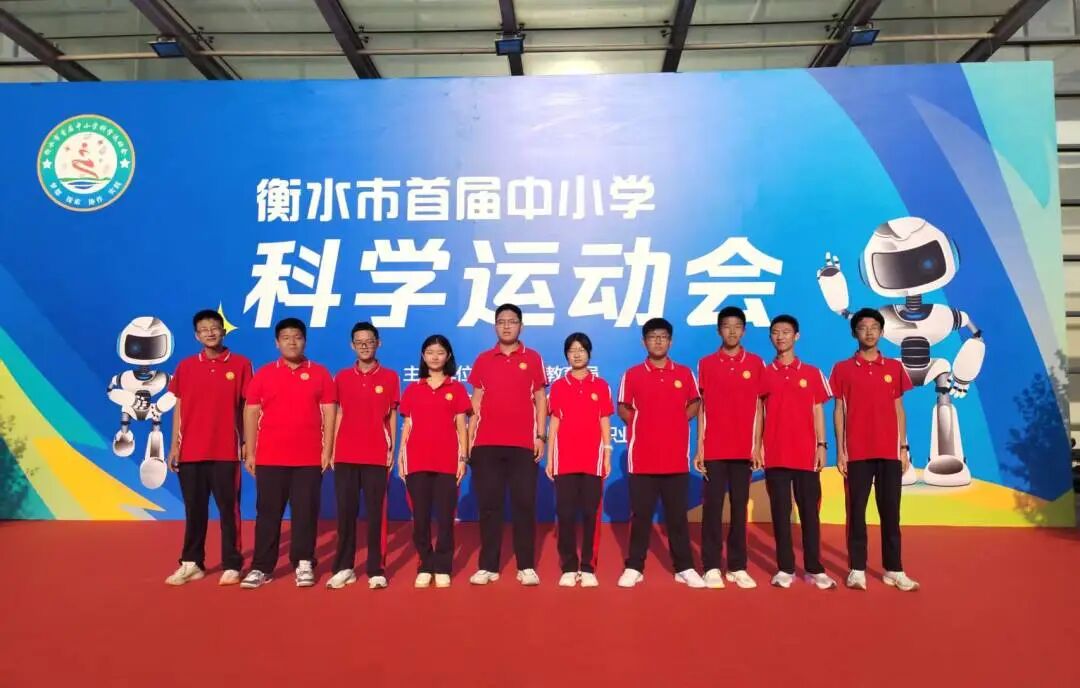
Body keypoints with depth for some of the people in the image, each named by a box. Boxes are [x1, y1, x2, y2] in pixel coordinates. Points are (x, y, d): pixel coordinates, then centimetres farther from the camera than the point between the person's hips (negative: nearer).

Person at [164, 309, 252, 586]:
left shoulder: (240, 365, 0)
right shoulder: (185, 366, 7)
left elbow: (245, 406, 2)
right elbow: (179, 408, 10)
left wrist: (248, 443, -2)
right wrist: (174, 445, 5)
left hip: (226, 451, -2)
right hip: (190, 451, 2)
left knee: (228, 509, 3)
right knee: (194, 509, 10)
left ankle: (231, 565, 10)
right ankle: (191, 563, 21)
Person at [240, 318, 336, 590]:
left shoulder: (320, 373, 4)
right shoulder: (263, 374, 6)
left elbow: (329, 412, 3)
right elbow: (251, 412, 6)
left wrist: (328, 449, -3)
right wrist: (250, 452, 1)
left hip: (309, 458, -1)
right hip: (269, 457, 1)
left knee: (305, 512, 4)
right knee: (268, 512, 5)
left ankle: (303, 564, 14)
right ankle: (261, 567, 12)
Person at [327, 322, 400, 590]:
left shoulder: (389, 377, 4)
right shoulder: (342, 377, 8)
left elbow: (392, 416, 5)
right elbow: (339, 415, 10)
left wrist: (391, 449, 0)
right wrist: (332, 449, 4)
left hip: (377, 457, -2)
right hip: (345, 456, 2)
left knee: (376, 512, 1)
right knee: (345, 512, 5)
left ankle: (376, 570, 7)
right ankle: (344, 568, 14)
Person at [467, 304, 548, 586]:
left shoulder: (533, 358, 6)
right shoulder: (483, 360, 10)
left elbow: (540, 398, 5)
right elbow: (477, 399, 11)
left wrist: (540, 436, -3)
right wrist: (470, 436, 4)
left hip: (523, 443, -1)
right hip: (487, 443, 2)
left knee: (524, 504, 0)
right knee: (488, 504, 4)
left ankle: (526, 566, 8)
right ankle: (488, 566, 11)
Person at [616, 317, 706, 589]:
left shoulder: (684, 374, 6)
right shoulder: (632, 375, 2)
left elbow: (695, 404, 14)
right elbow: (623, 409, 8)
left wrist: (676, 422, 1)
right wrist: (643, 424, -2)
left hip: (676, 457, 1)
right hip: (642, 457, -1)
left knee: (677, 514, 7)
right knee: (640, 514, 4)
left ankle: (684, 568, 16)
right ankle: (634, 568, 13)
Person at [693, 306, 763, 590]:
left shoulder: (755, 364, 5)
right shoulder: (706, 364, 3)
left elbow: (758, 407, 6)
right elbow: (702, 408, 3)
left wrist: (757, 446, 0)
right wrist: (699, 447, -2)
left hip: (744, 450, 1)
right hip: (714, 449, -1)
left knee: (740, 507, 7)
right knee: (712, 507, 1)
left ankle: (738, 567, 16)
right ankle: (711, 567, 8)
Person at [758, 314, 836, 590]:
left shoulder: (812, 373, 7)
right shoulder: (764, 374, 6)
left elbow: (817, 412, 7)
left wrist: (822, 446, -1)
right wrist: (756, 447, -1)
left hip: (806, 454, 0)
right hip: (775, 454, 0)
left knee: (810, 511, 5)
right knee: (780, 512, 4)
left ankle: (814, 569, 13)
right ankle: (785, 569, 11)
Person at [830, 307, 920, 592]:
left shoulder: (895, 368, 8)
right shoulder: (843, 369, 2)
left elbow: (898, 410, 10)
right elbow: (839, 411, 1)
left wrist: (904, 447, 4)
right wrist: (840, 450, -4)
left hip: (889, 452, 2)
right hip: (857, 453, -2)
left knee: (890, 512, 6)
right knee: (856, 512, 2)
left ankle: (894, 570, 15)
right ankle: (857, 570, 9)